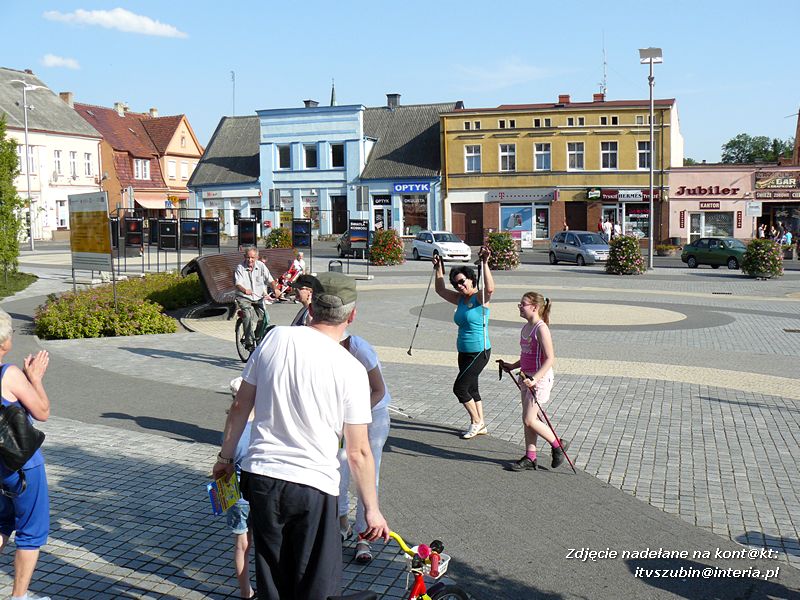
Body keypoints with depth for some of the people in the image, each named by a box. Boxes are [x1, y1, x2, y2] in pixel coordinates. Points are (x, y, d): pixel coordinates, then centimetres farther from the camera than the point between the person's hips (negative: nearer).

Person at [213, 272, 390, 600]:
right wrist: (372, 509, 2)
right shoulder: (351, 370, -12)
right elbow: (358, 453, -9)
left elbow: (240, 407, 4)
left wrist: (226, 456, 18)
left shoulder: (275, 338, -3)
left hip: (260, 476, 4)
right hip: (313, 487, -3)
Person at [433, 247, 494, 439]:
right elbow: (440, 290, 17)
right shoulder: (460, 299, 6)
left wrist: (485, 264, -43)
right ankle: (480, 425, 26)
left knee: (460, 387, -6)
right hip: (464, 352, 8)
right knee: (471, 388, 14)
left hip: (479, 352, -8)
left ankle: (476, 422, 11)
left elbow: (490, 288, -37)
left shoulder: (480, 298, -15)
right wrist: (439, 269, 8)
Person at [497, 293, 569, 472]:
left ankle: (558, 445, 12)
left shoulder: (541, 328, -17)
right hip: (526, 377, 9)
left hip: (540, 378, -9)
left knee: (529, 420, -7)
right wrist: (512, 366, 13)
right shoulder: (525, 328, 10)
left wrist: (535, 378, -29)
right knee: (528, 420, 11)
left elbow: (550, 359, -22)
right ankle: (530, 458, 19)